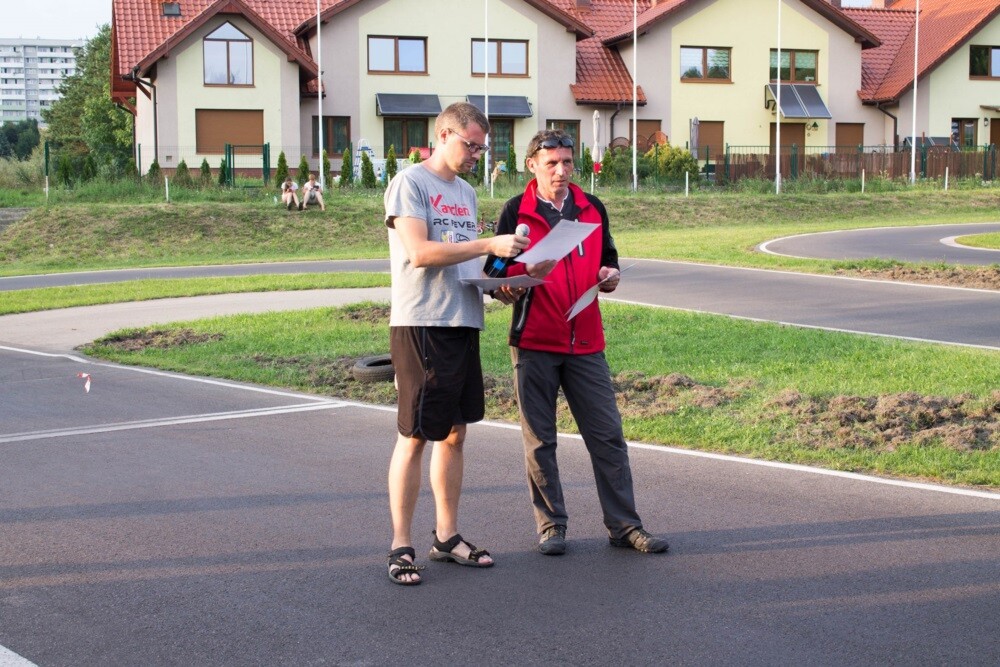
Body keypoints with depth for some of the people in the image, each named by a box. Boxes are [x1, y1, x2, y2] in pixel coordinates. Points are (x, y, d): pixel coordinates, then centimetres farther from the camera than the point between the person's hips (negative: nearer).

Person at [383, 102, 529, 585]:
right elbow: (420, 252, -17)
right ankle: (401, 546, 4)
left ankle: (447, 536, 21)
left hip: (464, 323, 8)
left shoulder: (466, 192, 19)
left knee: (454, 432, 12)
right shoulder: (410, 183, -6)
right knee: (414, 437, -4)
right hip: (421, 325, -8)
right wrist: (489, 245, -19)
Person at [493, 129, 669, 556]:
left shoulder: (592, 209, 11)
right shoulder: (516, 213, -1)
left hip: (586, 343, 3)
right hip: (534, 343, -3)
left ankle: (624, 525, 11)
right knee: (539, 440, 4)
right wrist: (528, 275, -23)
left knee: (608, 436, 3)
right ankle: (551, 525, 16)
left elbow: (607, 259, 22)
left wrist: (610, 275, -2)